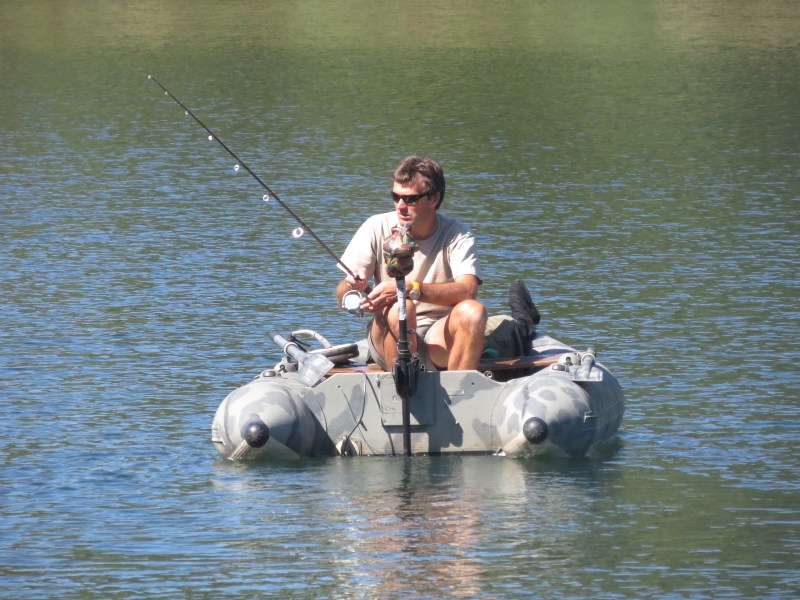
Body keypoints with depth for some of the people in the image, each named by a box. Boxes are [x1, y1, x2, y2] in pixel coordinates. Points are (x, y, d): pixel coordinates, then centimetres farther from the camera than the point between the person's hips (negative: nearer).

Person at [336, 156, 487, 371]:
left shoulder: (457, 236, -4)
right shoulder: (378, 228, -2)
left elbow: (468, 290, -23)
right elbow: (342, 299, -4)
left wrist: (411, 289, -36)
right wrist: (353, 286, -29)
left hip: (440, 340, 0)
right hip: (387, 339, 0)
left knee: (473, 311, -30)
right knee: (399, 307, -33)